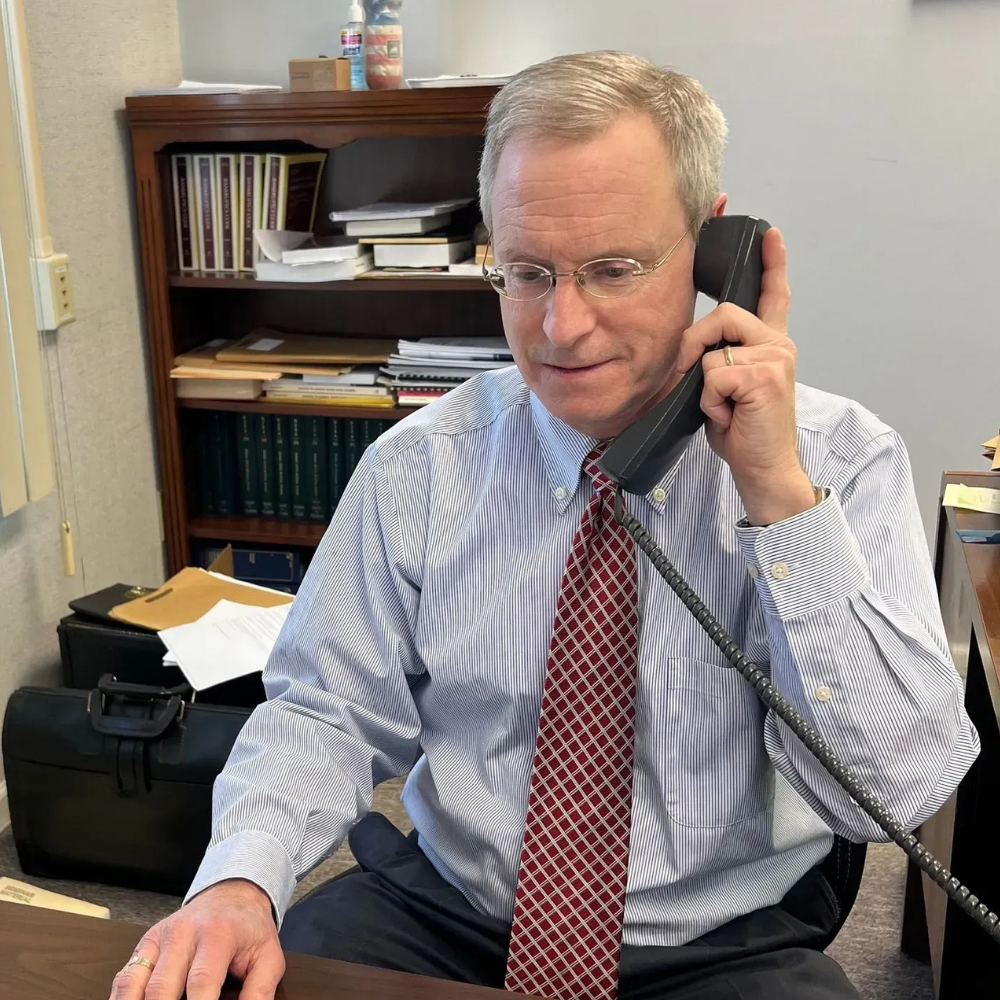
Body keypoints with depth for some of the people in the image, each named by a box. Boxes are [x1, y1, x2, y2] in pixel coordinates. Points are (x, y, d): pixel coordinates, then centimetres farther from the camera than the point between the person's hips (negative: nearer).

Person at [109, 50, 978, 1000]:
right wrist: (239, 879, -19)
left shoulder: (841, 457, -11)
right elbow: (325, 710, -1)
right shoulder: (417, 466, -5)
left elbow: (898, 787, -17)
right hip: (440, 920, 1)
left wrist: (780, 493, -25)